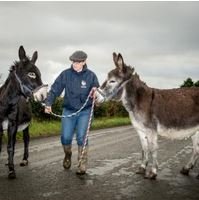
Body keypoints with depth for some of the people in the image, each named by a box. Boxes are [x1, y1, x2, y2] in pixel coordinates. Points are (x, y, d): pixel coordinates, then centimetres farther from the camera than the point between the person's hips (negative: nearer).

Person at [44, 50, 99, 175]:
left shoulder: (91, 75, -5)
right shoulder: (65, 74, -5)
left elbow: (97, 90, 4)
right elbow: (55, 90, -5)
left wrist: (94, 91, -20)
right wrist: (48, 104, -17)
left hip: (85, 111, -1)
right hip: (69, 110, 1)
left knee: (81, 137, -8)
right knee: (66, 137, -1)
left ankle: (83, 165, 6)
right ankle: (68, 155, 32)